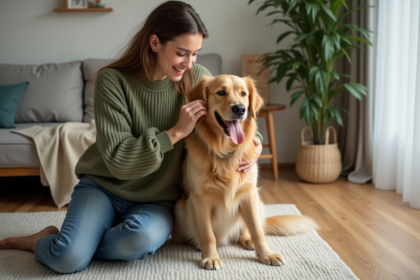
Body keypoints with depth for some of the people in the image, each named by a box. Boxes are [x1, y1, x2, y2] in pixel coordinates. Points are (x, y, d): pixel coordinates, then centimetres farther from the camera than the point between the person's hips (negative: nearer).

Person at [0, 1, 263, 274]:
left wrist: (253, 141, -13)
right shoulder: (113, 80, -15)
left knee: (142, 238, -33)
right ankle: (45, 241, 11)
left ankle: (79, 243, -2)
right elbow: (117, 159, -19)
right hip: (103, 187, -2)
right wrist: (176, 132, -24)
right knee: (67, 259, -25)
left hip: (156, 201, 2)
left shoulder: (198, 78, -7)